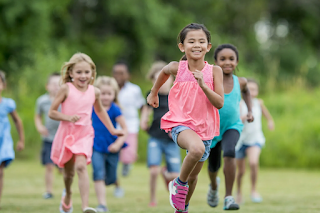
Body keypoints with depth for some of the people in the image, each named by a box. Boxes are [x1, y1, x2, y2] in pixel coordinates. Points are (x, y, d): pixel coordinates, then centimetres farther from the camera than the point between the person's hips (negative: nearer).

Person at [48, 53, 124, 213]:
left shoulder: (94, 92, 3)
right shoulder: (66, 89, -7)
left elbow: (100, 111, 22)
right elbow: (51, 113, -6)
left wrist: (112, 130, 25)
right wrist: (68, 117, -22)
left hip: (84, 135, 0)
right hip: (66, 133, 0)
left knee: (81, 166, -22)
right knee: (68, 172, 14)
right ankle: (67, 194, 48)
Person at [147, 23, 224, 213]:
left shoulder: (214, 71, -6)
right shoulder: (177, 68, -6)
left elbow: (219, 103, -11)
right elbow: (164, 71, 19)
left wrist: (203, 85, -23)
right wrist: (154, 92, 29)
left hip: (204, 128, 3)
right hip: (180, 124, -3)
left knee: (193, 176, 15)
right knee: (197, 148, -36)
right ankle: (179, 183, -10)